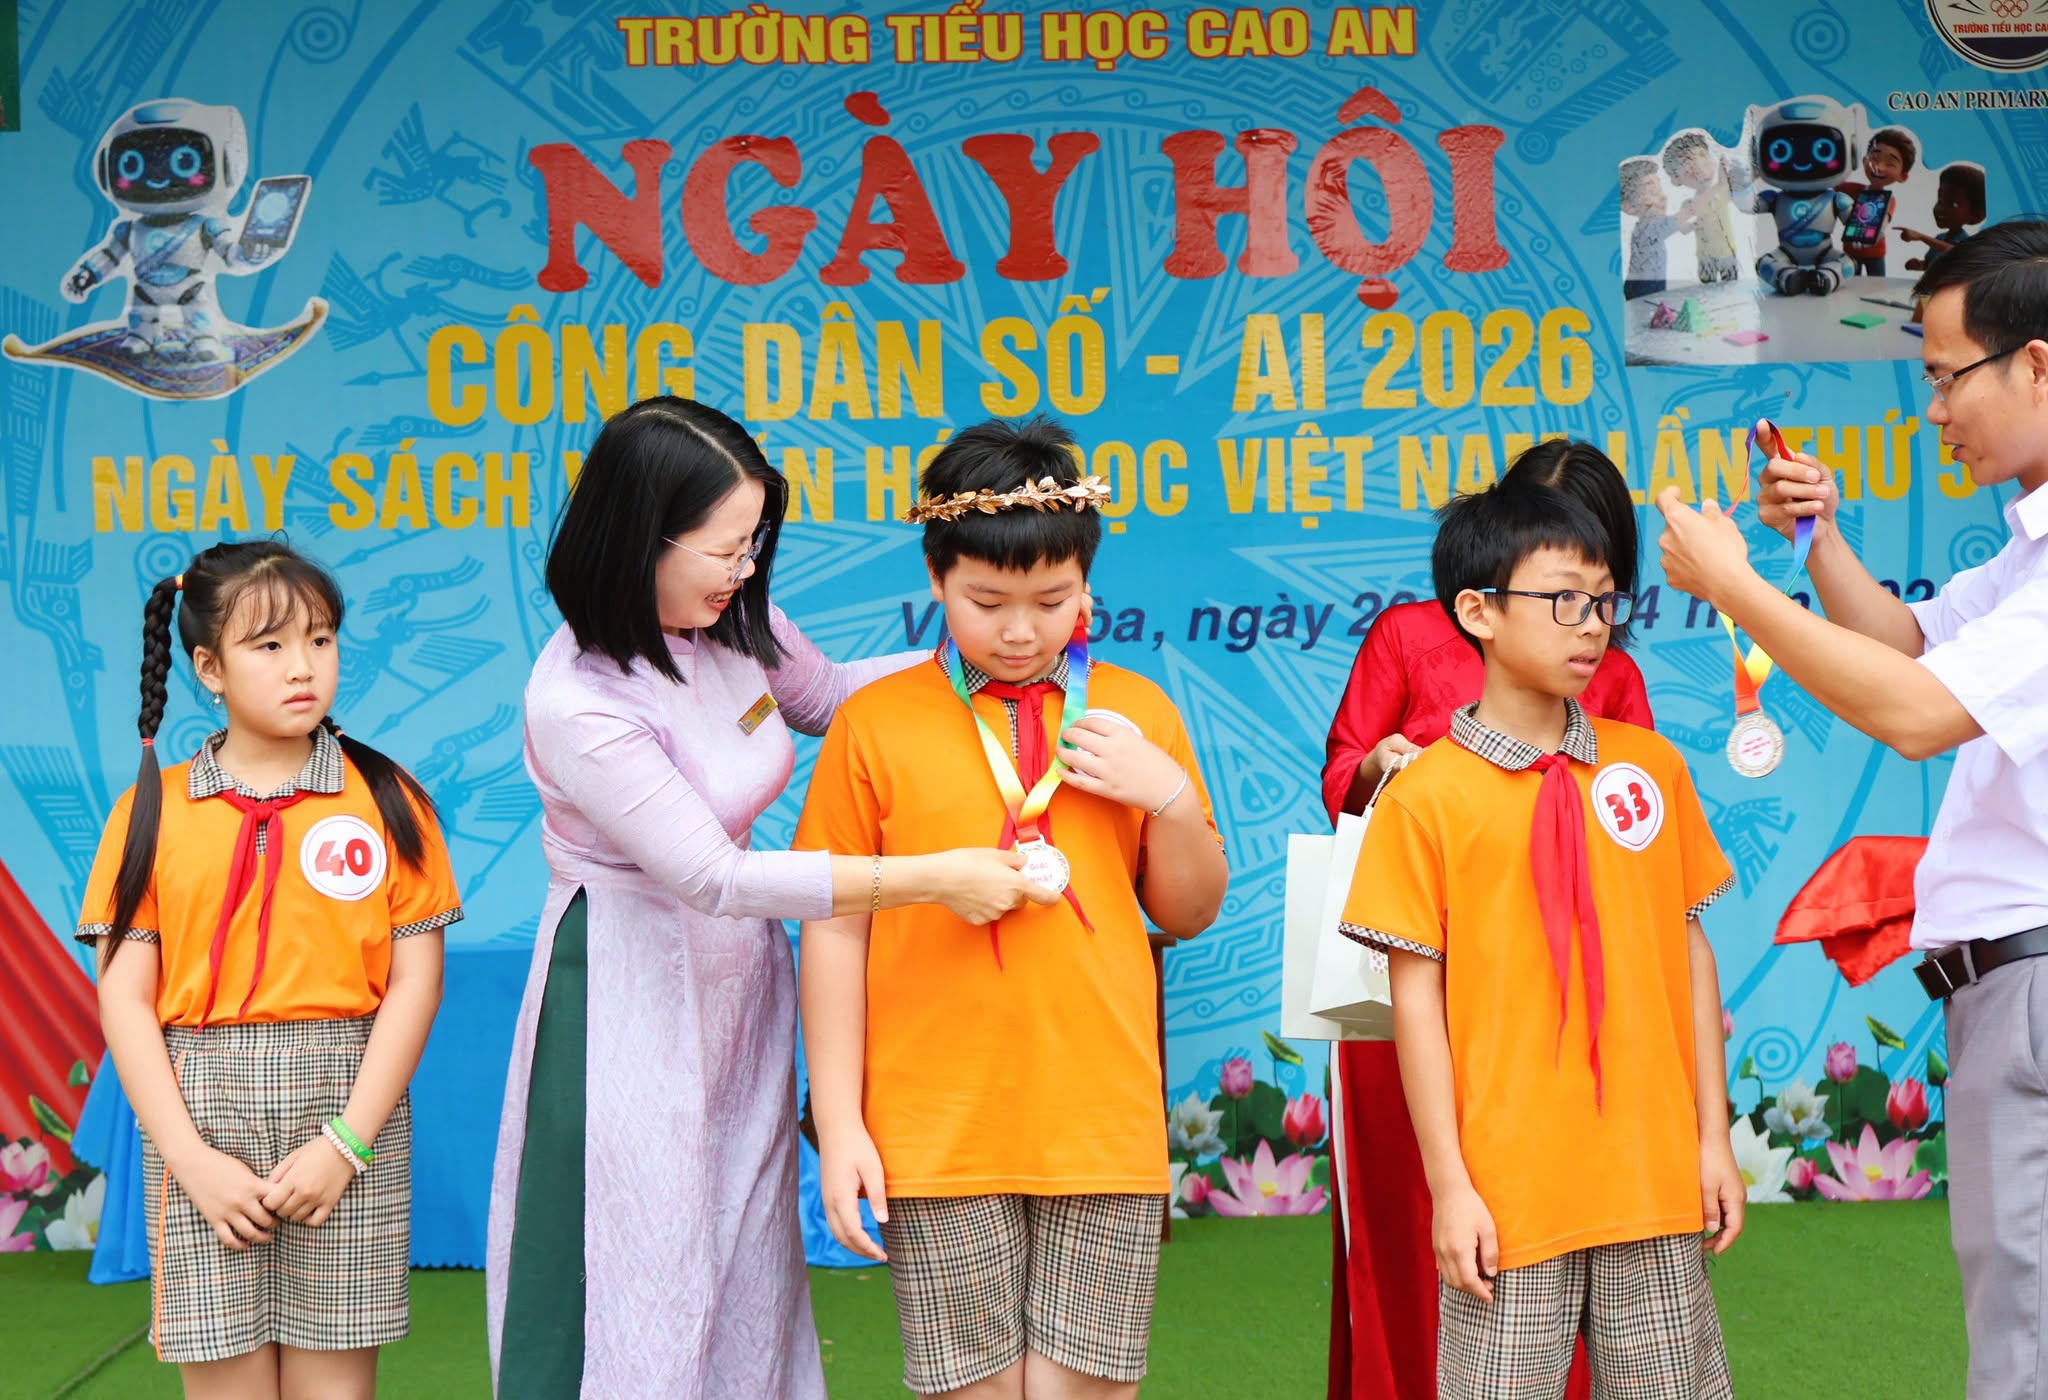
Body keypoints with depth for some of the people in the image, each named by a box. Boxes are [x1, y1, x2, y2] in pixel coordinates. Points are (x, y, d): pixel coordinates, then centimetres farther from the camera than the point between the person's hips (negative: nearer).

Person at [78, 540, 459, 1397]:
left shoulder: (386, 799, 3)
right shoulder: (154, 810, 4)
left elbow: (416, 981, 0)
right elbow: (124, 996, 2)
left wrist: (346, 1141, -8)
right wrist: (192, 1159, -7)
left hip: (347, 1101, 0)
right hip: (201, 1110, 0)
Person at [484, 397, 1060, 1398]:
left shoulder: (737, 626, -4)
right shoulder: (577, 704, -24)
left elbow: (821, 696, 20)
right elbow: (713, 876, -24)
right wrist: (935, 877, -25)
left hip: (741, 979, 7)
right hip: (633, 1003, -7)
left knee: (748, 1274, 12)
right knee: (639, 1286, -1)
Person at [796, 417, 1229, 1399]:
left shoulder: (1134, 714, 8)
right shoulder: (877, 724, 1)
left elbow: (1189, 914, 14)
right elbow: (834, 930, 2)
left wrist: (1173, 798, -5)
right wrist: (840, 1125, -3)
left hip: (1103, 1127, 2)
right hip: (937, 1134, -1)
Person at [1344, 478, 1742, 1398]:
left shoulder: (1651, 767, 8)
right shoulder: (1426, 797, -3)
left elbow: (1690, 952, 10)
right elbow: (1417, 996, -4)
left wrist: (1714, 1136, 7)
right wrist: (1448, 1185, -6)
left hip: (1656, 1177, 3)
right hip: (1509, 1189, -3)